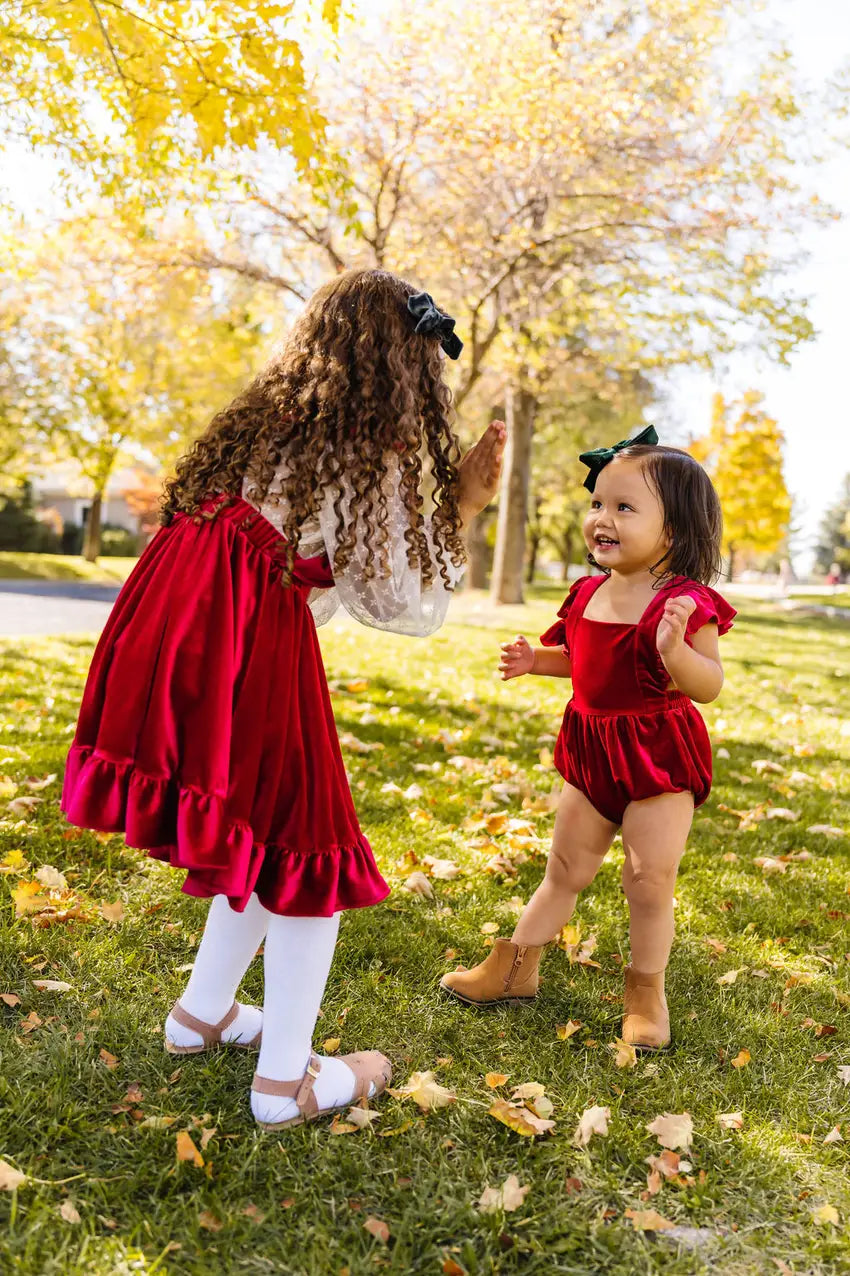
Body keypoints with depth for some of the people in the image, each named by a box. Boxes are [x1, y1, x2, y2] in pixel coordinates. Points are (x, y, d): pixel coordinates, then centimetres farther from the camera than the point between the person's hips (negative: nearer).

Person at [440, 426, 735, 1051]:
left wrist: (676, 649, -40)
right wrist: (537, 660, 3)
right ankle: (516, 966, 30)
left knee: (650, 878, 3)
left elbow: (710, 685, -22)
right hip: (593, 748, 6)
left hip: (659, 754, -6)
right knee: (566, 866, 17)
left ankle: (647, 991, 25)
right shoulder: (589, 593, 2)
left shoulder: (685, 601, -18)